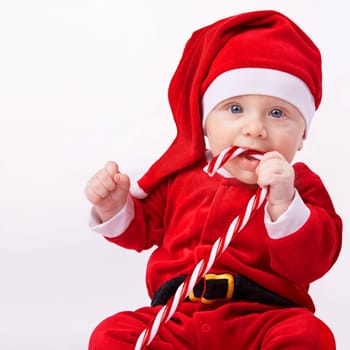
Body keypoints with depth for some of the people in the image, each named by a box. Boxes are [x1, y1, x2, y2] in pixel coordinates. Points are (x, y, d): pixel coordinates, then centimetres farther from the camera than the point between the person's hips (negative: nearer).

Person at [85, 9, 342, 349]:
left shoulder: (299, 185, 4)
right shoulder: (183, 174, 12)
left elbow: (310, 264, -8)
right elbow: (143, 227, 24)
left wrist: (283, 204, -22)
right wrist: (116, 206, 2)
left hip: (263, 320, -2)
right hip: (177, 319, 3)